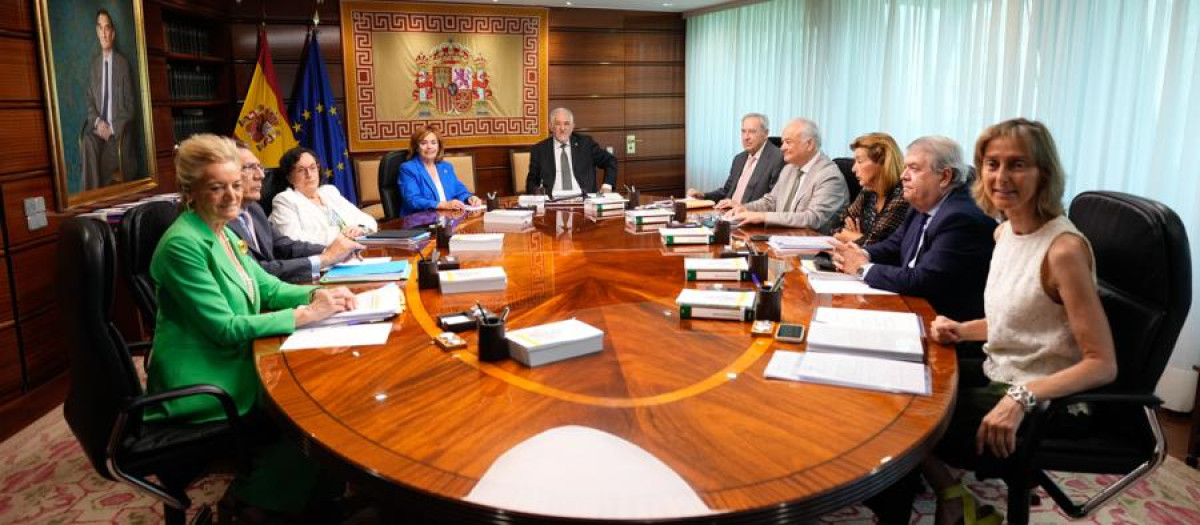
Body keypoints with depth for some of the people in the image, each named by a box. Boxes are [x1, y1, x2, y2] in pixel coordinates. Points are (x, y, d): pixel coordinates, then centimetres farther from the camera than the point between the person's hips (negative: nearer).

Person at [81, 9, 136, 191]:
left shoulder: (122, 62, 2)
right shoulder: (93, 63, 11)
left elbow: (129, 102, 1)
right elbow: (88, 98, 11)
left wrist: (113, 128, -11)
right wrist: (97, 122, -8)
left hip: (118, 130, -2)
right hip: (98, 127, 2)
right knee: (88, 142, -30)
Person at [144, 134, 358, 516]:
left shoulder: (222, 232, 7)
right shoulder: (183, 245, -21)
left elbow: (267, 287, 10)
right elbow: (225, 328, -24)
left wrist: (318, 294, -9)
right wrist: (305, 314, -25)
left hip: (232, 364, 8)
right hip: (202, 385, -8)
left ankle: (319, 497, 13)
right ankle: (253, 504, 12)